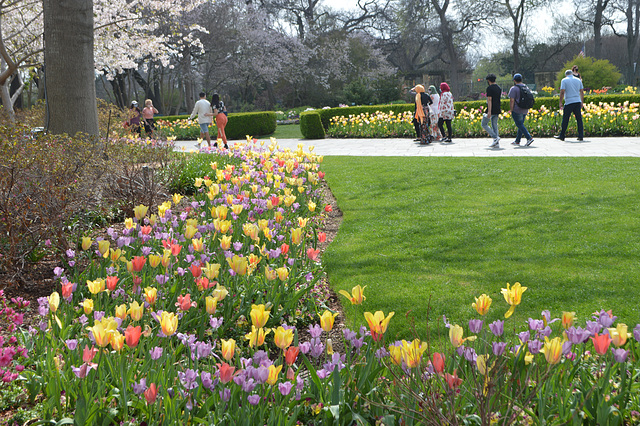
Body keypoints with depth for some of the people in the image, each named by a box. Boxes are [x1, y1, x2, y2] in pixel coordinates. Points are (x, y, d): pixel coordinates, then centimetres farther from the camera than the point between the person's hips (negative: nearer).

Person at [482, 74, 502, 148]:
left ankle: (495, 137, -9)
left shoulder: (489, 88, -12)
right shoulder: (499, 88, 13)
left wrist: (489, 111, -23)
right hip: (497, 110, 8)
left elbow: (489, 100, -19)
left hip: (491, 110, -8)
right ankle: (497, 143, 5)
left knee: (484, 124, 4)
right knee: (494, 126, 11)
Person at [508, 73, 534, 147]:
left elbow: (512, 100, -18)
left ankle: (529, 138, -18)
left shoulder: (514, 88, -12)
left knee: (520, 125, -5)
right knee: (521, 125, 14)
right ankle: (517, 141, 19)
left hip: (517, 110, -8)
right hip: (525, 110, 8)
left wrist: (511, 110, -10)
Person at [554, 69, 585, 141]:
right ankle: (581, 136, 0)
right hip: (577, 102, 4)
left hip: (569, 102, -4)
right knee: (579, 119, 4)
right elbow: (582, 92, 13)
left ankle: (562, 136, 8)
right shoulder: (578, 80, 13)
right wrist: (582, 102, 18)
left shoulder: (564, 80, 1)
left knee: (565, 119, 3)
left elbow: (562, 92, -7)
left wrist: (560, 102, -3)